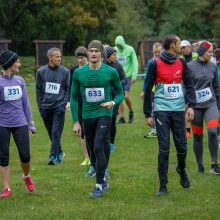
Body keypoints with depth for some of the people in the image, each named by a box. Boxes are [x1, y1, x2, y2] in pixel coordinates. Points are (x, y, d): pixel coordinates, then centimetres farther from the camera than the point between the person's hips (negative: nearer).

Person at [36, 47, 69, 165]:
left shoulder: (65, 71, -1)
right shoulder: (41, 71, 2)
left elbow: (68, 89, 4)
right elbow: (38, 90, 7)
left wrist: (65, 103, -6)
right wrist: (40, 106, 4)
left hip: (59, 106, -2)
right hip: (45, 107, 2)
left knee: (56, 132, -9)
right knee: (51, 132, 11)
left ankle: (53, 156, -10)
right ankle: (59, 152, 27)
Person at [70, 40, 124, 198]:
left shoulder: (111, 72, -5)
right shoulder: (79, 73, 0)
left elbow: (120, 93, 7)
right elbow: (74, 98, 8)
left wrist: (113, 103, -15)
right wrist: (75, 121, 3)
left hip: (104, 115, -3)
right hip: (87, 116, 3)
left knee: (99, 148, -16)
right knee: (93, 151, 10)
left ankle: (100, 185, -8)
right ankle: (103, 180, 29)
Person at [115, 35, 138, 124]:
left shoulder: (130, 50, -4)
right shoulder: (114, 50, 2)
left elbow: (135, 63, -2)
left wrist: (134, 76, -8)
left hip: (127, 76, -3)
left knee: (126, 96, -11)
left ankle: (131, 112, 14)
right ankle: (121, 118, 5)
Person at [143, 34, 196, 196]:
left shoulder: (181, 63, 8)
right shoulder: (155, 64, -3)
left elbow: (189, 84, 8)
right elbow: (148, 89, 1)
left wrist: (191, 105, -6)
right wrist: (148, 114, 0)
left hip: (179, 110, 3)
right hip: (162, 109, -3)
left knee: (182, 146, 4)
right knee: (164, 148, -7)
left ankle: (182, 170, 35)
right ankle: (163, 185, -1)